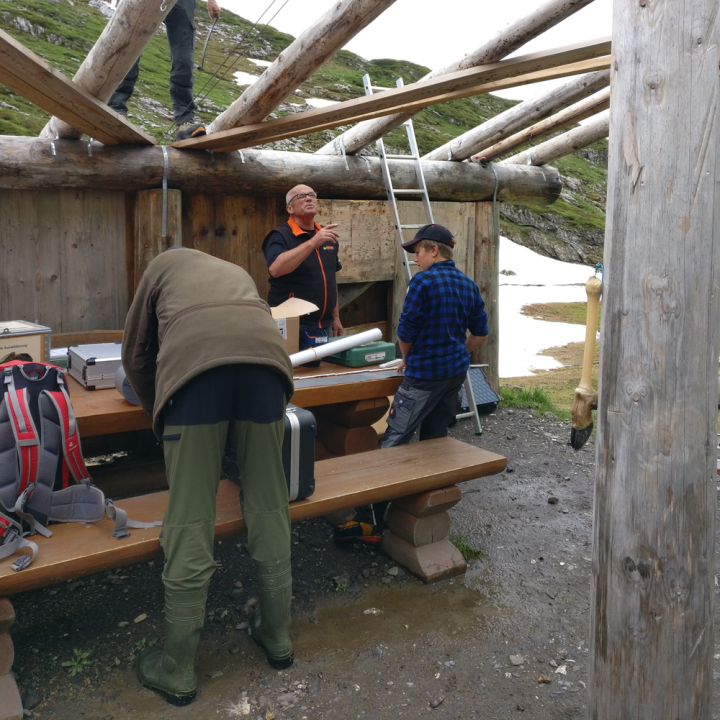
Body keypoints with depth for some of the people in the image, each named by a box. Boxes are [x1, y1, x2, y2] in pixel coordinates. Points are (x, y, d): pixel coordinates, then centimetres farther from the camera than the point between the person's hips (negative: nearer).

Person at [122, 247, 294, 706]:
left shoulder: (164, 264, 34)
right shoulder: (238, 273, 42)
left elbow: (135, 354, 31)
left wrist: (159, 416, 43)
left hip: (194, 360, -3)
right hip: (266, 355, 3)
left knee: (190, 521, 2)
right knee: (269, 508, 14)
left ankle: (178, 669, 16)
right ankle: (277, 636, 30)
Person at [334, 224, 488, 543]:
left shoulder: (423, 281, -14)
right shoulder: (469, 285, 9)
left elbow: (405, 331, -12)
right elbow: (480, 334, 15)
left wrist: (408, 359, 7)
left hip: (425, 375, -8)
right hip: (456, 373, 8)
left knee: (394, 441, -8)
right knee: (435, 439, 17)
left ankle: (370, 522, -8)